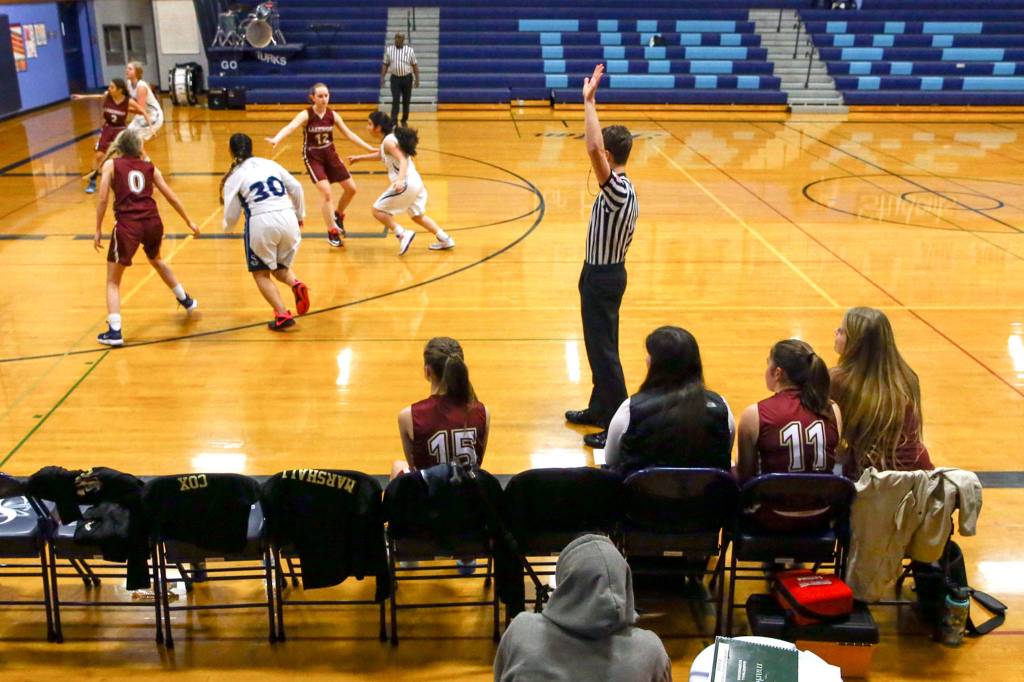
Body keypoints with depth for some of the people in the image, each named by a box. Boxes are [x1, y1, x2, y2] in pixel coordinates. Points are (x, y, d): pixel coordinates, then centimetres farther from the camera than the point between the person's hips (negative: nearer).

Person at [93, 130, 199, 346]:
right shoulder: (149, 167, 14)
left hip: (127, 225, -4)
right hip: (152, 222, 4)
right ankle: (186, 300, 48)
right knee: (155, 259, 36)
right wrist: (189, 222, 25)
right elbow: (171, 196, 16)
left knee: (113, 281, 8)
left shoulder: (111, 164, 7)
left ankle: (114, 332, -4)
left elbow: (102, 199, -2)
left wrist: (98, 230, 3)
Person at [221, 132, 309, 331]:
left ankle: (282, 315, -2)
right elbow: (296, 188, 12)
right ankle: (296, 285, -9)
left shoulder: (233, 177, 5)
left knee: (261, 274, 15)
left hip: (261, 223, -4)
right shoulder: (269, 163, 15)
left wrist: (226, 226, 29)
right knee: (280, 267, 25)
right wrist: (299, 215, 25)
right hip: (288, 218, 4)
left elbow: (231, 216, 5)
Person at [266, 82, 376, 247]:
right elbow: (290, 127, -33)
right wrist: (276, 139, -53)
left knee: (351, 188, 5)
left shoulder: (333, 115, -4)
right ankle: (332, 232, -3)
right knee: (326, 193, -17)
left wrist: (370, 148, 1)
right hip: (312, 157, -5)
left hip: (330, 154, 5)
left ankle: (338, 215, 33)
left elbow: (349, 134, 4)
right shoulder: (306, 115, -17)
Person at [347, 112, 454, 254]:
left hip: (406, 184, -10)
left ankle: (402, 234, -6)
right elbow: (381, 155, 34)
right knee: (417, 216, 23)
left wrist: (400, 179, -40)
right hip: (415, 182, 10)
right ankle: (444, 239, 22)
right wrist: (359, 158, 40)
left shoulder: (388, 141, -13)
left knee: (378, 210, 1)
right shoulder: (391, 137, 15)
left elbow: (403, 160, -24)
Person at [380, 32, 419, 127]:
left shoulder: (409, 50, -2)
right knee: (395, 100, -7)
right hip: (395, 78, 0)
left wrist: (417, 79, -1)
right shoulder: (389, 50, 1)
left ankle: (404, 120, 23)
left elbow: (415, 65, 2)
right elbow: (385, 65, 6)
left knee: (406, 101, 8)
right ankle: (393, 121, -8)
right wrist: (382, 78, 0)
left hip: (407, 78, 0)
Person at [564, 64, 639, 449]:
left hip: (602, 277, -10)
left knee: (603, 350, -3)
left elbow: (592, 148, -36)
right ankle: (599, 410, 32)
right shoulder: (624, 190, 6)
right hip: (609, 272, 10)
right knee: (600, 346, 19)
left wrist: (589, 102, -35)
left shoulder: (617, 191, -27)